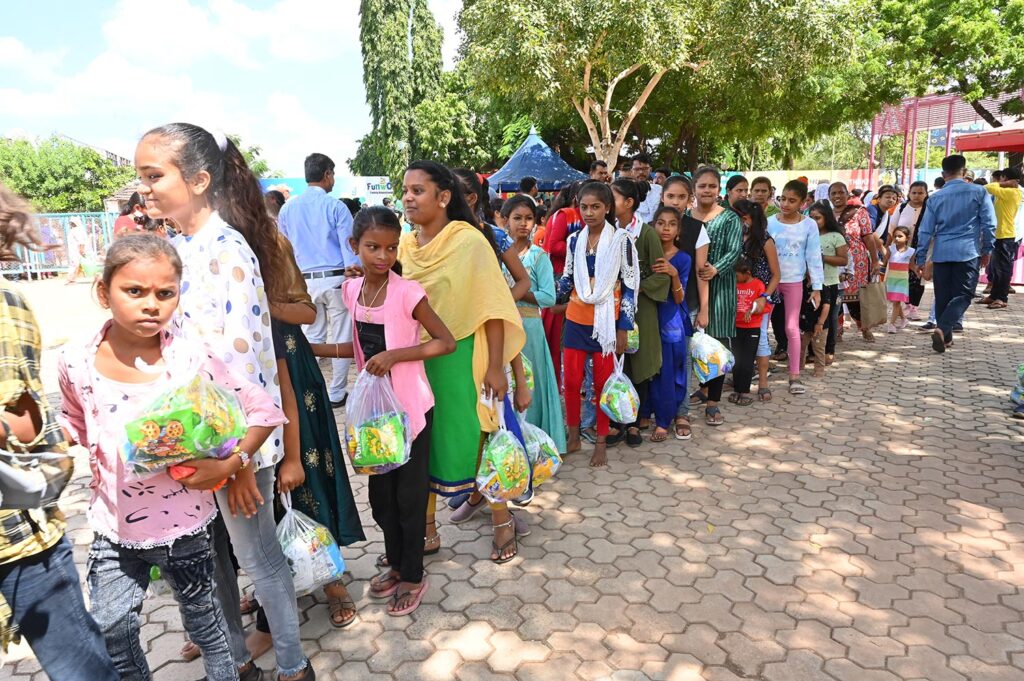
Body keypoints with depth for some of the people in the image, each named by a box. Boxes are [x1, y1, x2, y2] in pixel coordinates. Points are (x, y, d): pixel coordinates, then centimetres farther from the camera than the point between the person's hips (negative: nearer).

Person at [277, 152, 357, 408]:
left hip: (304, 281, 4)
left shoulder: (287, 208, 6)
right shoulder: (335, 206, -7)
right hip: (335, 279, -4)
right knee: (340, 338, 5)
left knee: (311, 338, 12)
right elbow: (349, 247, -9)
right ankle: (336, 394, 11)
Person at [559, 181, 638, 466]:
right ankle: (573, 437, 23)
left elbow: (631, 285, -6)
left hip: (606, 319, -3)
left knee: (603, 381, 5)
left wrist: (623, 328, -8)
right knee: (571, 379, 6)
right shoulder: (574, 240, 5)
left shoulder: (621, 239, -7)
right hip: (576, 319, 4)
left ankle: (601, 442, 20)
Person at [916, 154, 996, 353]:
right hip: (968, 252, -2)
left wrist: (921, 261, 9)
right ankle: (942, 330, -21)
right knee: (963, 295, 1)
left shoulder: (935, 198, 5)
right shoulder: (979, 192, 0)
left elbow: (925, 231, 4)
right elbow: (989, 224, -1)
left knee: (943, 297, 11)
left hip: (941, 254, 2)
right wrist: (987, 250, 12)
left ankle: (946, 338, 17)